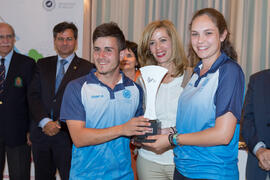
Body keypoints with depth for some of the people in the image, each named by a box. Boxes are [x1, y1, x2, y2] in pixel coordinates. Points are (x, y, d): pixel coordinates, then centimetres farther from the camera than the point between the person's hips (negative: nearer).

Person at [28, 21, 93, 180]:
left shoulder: (87, 68, -1)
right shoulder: (42, 64, 12)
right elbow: (34, 95, 4)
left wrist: (60, 124, -13)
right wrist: (45, 122, -10)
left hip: (68, 135, -4)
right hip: (41, 132, 4)